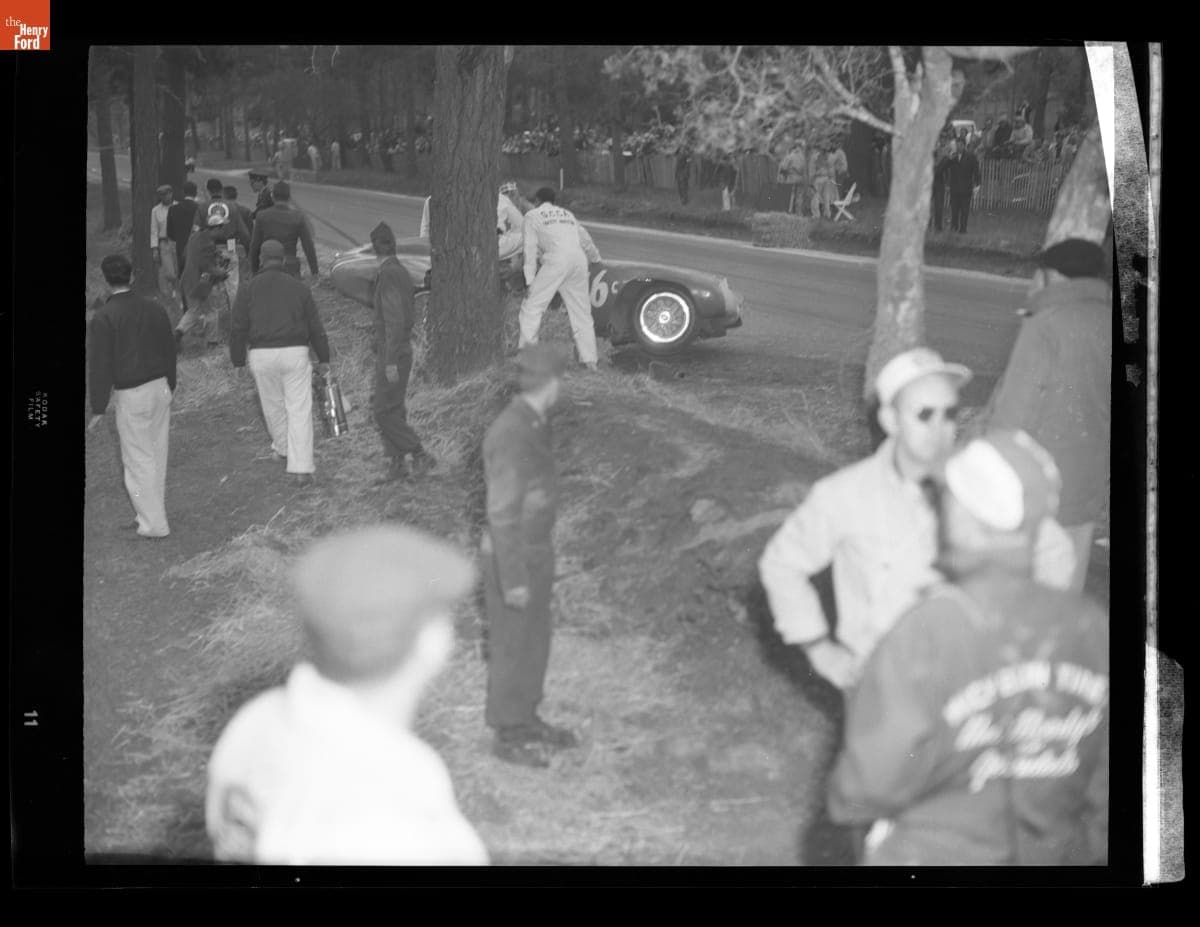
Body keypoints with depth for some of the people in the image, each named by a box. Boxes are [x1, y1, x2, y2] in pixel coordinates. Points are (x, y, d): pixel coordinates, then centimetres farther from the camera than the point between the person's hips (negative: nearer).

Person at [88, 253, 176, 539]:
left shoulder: (104, 317, -14)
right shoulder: (154, 309, 4)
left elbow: (100, 365, -14)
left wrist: (98, 409, -8)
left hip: (131, 397, -6)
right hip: (160, 388, 6)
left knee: (138, 460, 3)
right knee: (156, 456, 16)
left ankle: (153, 524, 6)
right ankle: (152, 514, 27)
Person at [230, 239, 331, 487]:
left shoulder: (249, 289, 1)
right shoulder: (298, 287, 4)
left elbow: (239, 328, 0)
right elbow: (315, 327, 6)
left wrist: (237, 361, 11)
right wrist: (323, 358, 16)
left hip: (262, 355, 0)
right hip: (295, 353, 0)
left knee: (273, 404, 22)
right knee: (299, 411, 0)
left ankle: (282, 447, 43)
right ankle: (302, 469, -8)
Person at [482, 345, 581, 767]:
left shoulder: (532, 423, 2)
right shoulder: (510, 434, -29)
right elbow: (502, 513, -26)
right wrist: (514, 581, -22)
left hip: (533, 550, 9)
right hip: (512, 559, -9)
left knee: (535, 641, 19)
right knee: (513, 648, 5)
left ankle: (526, 720, 35)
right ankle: (509, 736, 20)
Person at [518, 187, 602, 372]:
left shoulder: (532, 215, 16)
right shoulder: (568, 214, 31)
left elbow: (531, 249, 7)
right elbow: (585, 239, 42)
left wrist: (530, 281, 3)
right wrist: (596, 258, 61)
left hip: (557, 260, -5)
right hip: (579, 260, 5)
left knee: (532, 307, -1)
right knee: (581, 313, 12)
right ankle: (589, 360, 11)